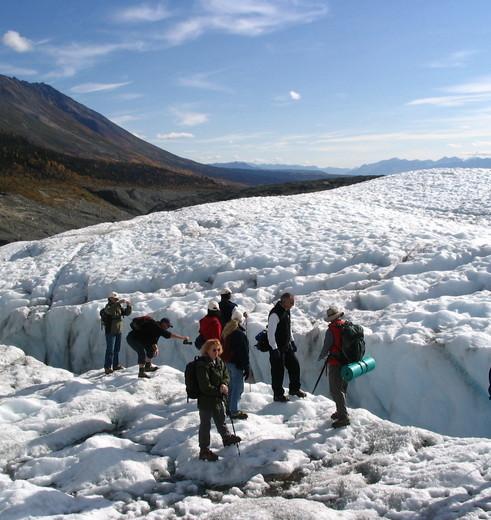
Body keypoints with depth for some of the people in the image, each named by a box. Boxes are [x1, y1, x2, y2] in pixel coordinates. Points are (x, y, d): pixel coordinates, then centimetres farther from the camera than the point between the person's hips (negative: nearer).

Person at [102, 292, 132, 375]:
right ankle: (107, 367, -5)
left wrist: (129, 306, -9)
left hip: (119, 331, 6)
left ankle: (116, 365, 21)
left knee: (117, 349, 12)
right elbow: (110, 311, -31)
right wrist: (118, 303, -36)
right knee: (110, 350, -8)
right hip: (110, 331, -6)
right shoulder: (108, 306, -8)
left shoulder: (119, 307, 11)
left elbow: (127, 313, 9)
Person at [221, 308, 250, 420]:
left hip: (227, 362, 9)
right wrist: (247, 367, -13)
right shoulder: (240, 333, -20)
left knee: (232, 385, 20)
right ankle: (235, 411, 1)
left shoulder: (226, 331, 6)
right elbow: (243, 352, -18)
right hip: (237, 363, -9)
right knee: (238, 388, -1)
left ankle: (229, 408, 28)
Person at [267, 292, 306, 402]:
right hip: (277, 348, -9)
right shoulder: (275, 314, -22)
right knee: (278, 371, 1)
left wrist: (292, 341, 20)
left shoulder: (286, 311, 7)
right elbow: (270, 333, -23)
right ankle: (278, 394, 15)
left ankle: (294, 389, 31)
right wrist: (274, 349, -22)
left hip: (287, 346, 9)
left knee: (294, 365, 14)